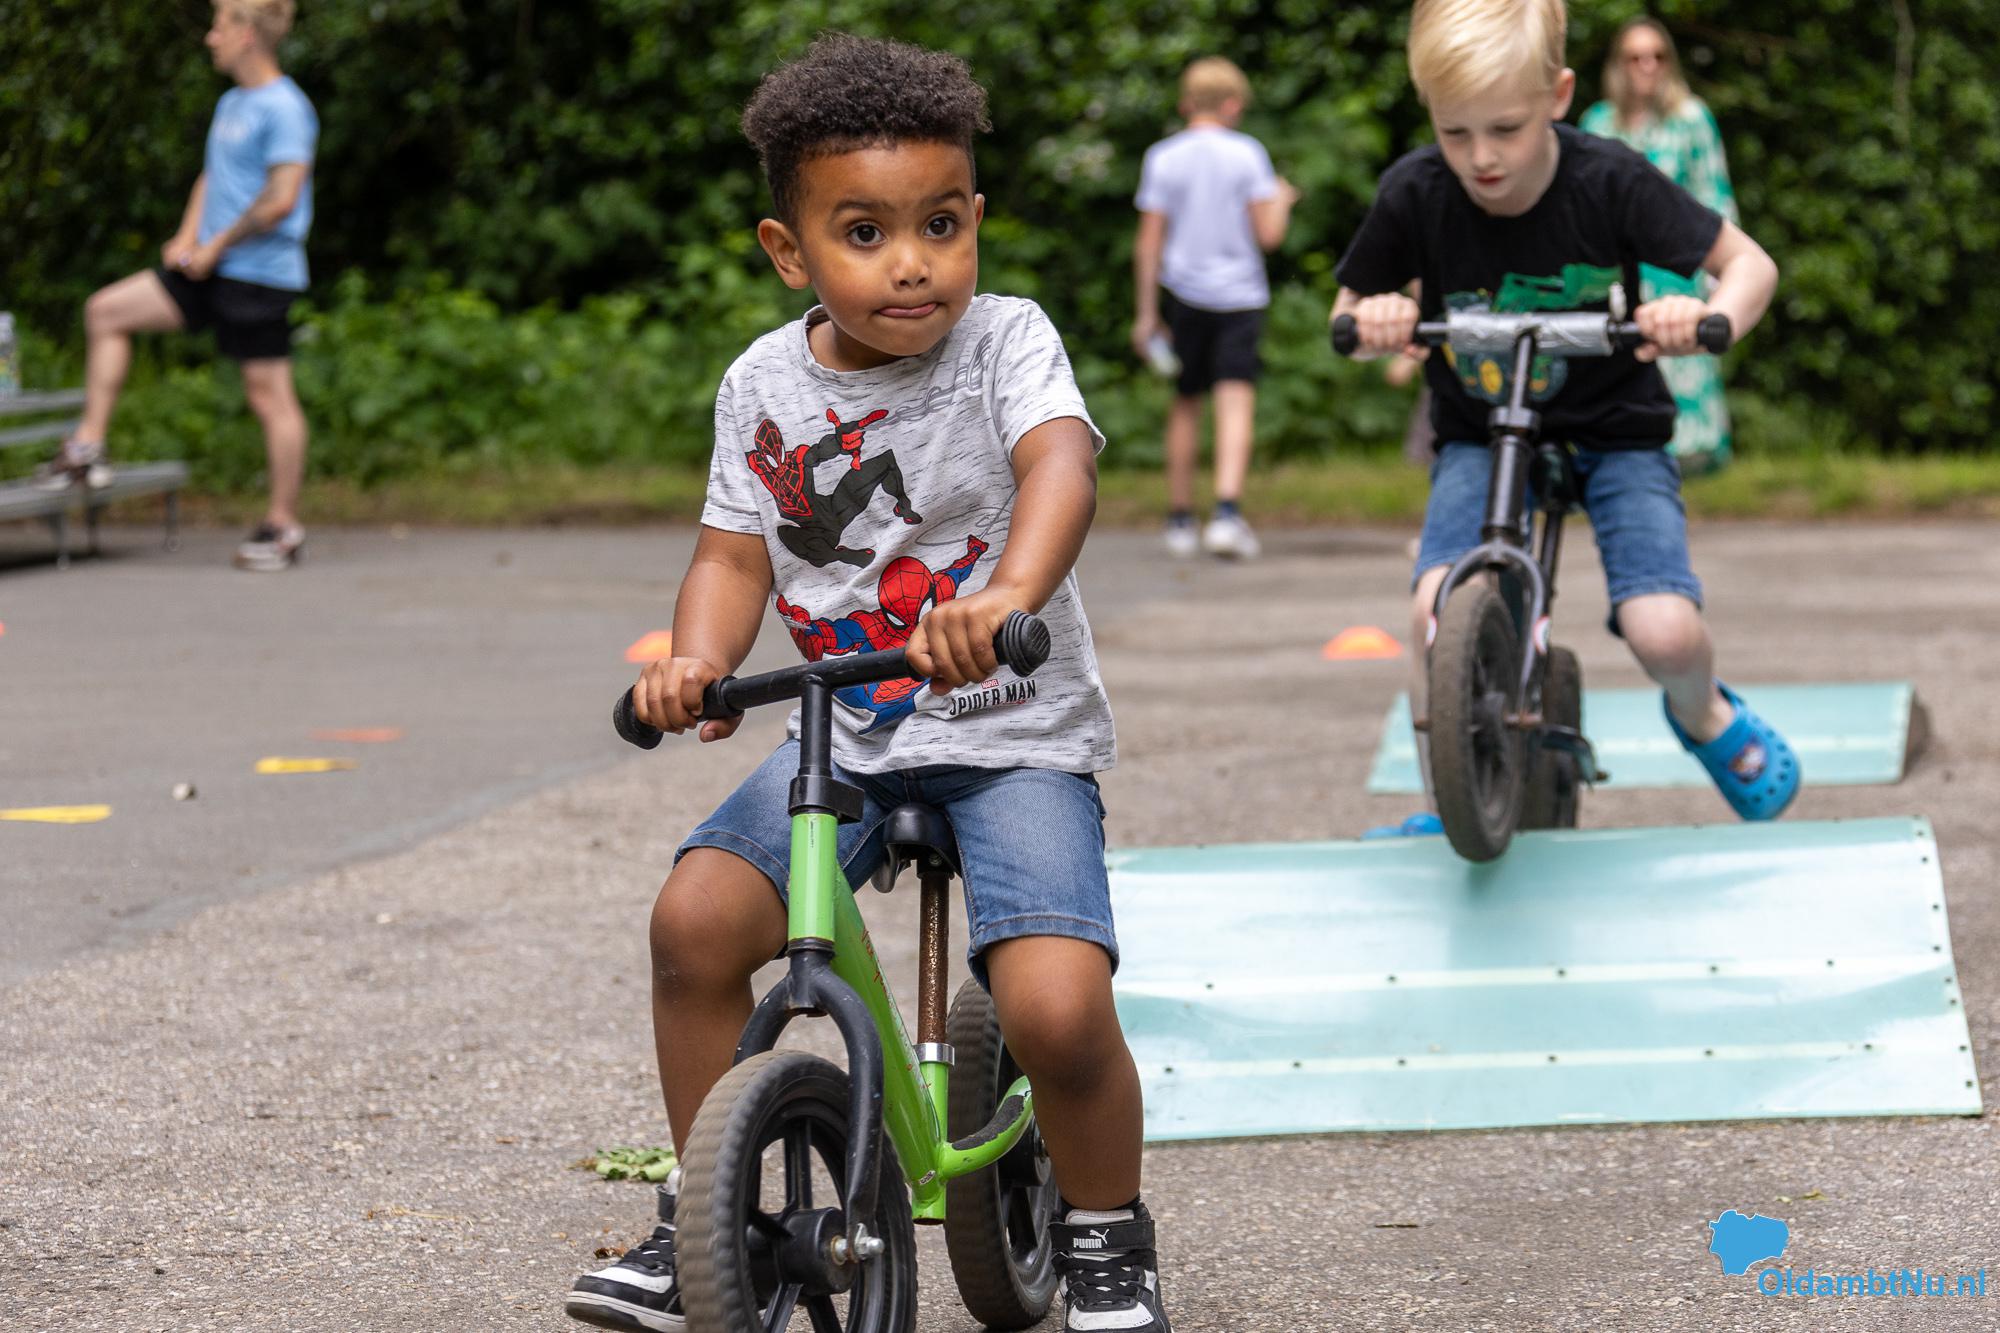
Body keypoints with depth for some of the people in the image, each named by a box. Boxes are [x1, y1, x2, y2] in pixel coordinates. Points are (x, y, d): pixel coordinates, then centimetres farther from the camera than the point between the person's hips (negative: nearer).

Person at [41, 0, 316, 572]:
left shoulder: (284, 108, -14)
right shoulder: (231, 104, 15)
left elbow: (282, 198, -21)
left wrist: (217, 245, -12)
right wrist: (187, 238, 8)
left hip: (260, 274, -9)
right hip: (212, 268, 9)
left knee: (269, 395, -4)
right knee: (105, 311, 7)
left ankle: (283, 525, 4)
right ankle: (88, 449, 9)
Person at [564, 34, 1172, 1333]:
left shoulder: (1004, 339, -11)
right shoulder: (765, 386, 1)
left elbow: (1061, 464, -30)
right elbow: (736, 551, 5)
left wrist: (1008, 596, -51)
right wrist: (697, 658, -19)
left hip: (1015, 734, -4)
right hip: (846, 733, 4)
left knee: (1056, 1005, -23)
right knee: (697, 917, -18)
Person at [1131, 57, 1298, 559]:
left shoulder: (1163, 157, 0)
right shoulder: (1247, 153, -4)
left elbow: (1149, 243, -1)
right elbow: (1269, 234, -7)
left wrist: (1146, 313, 5)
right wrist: (1282, 201, 15)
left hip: (1183, 293, 2)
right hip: (1239, 292, -2)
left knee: (1185, 404, 14)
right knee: (1236, 401, -8)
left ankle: (1180, 518, 20)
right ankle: (1227, 510, -25)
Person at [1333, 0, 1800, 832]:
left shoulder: (1609, 183, -19)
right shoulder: (1415, 195, -15)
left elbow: (1748, 262, -10)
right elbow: (1347, 312, 1)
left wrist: (1712, 318, -32)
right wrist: (1372, 320, -24)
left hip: (1615, 430, -1)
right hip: (1479, 435, 1)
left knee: (1662, 630, -21)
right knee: (1440, 609, -27)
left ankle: (1704, 718, 16)